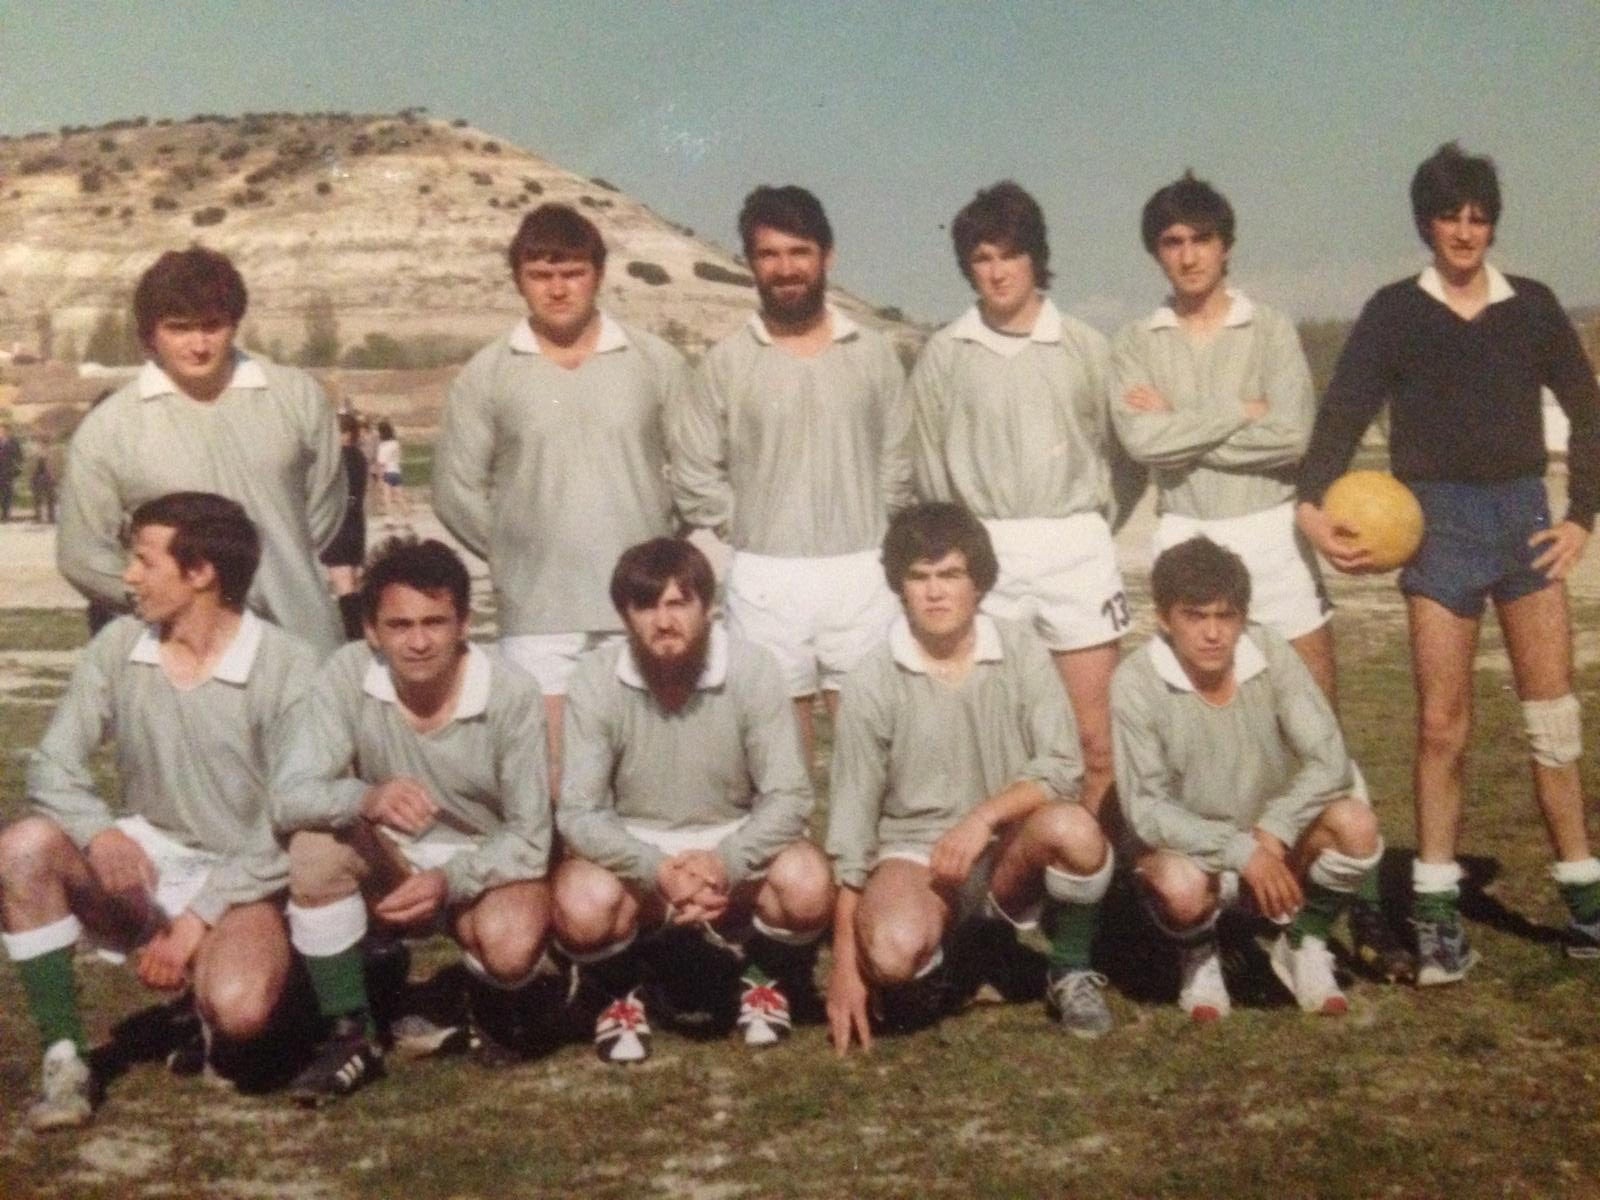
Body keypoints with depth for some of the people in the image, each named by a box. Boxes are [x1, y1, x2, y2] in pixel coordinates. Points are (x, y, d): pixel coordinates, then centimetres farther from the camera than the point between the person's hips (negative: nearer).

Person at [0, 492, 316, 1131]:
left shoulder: (287, 668, -14)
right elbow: (53, 765, -4)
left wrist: (198, 919, -19)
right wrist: (100, 833, -26)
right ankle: (65, 1059, -13)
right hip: (141, 871, 4)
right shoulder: (118, 647, -1)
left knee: (235, 1008, -33)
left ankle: (213, 998, 7)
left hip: (241, 886, -4)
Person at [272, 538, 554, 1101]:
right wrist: (366, 798, -43)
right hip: (391, 866, 2)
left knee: (511, 945, -33)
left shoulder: (512, 695, -20)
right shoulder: (347, 675, -17)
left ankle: (498, 1007, 7)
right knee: (313, 846, -28)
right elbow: (288, 798, -22)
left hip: (488, 868, -2)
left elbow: (529, 837, -15)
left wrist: (450, 881, -32)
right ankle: (351, 1035, -11)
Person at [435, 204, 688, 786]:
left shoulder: (656, 361, 5)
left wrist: (658, 547, 4)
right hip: (538, 615, 0)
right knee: (550, 778, -1)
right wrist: (514, 553, 4)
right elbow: (456, 489, 6)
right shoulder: (485, 376, 4)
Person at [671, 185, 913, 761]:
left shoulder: (872, 353, 5)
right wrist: (752, 531, 0)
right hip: (765, 578, -1)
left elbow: (898, 461, 8)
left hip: (861, 572, 1)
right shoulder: (726, 362, 0)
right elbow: (694, 477, 1)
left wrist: (869, 535, 3)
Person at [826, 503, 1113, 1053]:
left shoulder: (1022, 653, -4)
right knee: (893, 951, -34)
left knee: (1073, 827, -32)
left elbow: (1062, 769, -9)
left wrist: (985, 816, -28)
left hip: (1010, 854, 2)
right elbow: (852, 824, -6)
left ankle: (1071, 973, -2)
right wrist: (844, 966, -8)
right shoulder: (871, 685, -7)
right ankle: (924, 970, 6)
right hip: (914, 855, -1)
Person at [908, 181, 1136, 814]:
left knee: (1096, 744, 0)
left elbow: (1120, 452, 10)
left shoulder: (1083, 346, 6)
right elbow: (929, 469, 7)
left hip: (1076, 549, 0)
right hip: (984, 555, 0)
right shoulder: (943, 355, 4)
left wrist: (1087, 520, 4)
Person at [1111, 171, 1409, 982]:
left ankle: (1364, 904, 6)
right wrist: (1238, 413, -10)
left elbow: (1293, 435, -12)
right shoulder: (1136, 346, 5)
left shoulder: (1271, 331, 3)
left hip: (1272, 534, -1)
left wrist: (1180, 427, -9)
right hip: (1186, 541, 1)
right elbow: (1141, 439, -12)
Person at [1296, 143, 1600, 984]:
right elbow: (1343, 414, -4)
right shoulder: (1395, 312, 2)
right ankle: (1437, 912, 8)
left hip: (1524, 511, 2)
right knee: (1442, 726, 0)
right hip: (1438, 521, -2)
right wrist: (1311, 504, -19)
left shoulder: (1531, 306, 7)